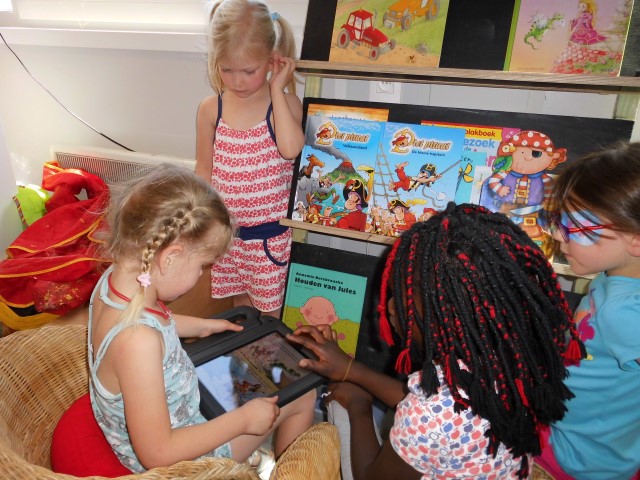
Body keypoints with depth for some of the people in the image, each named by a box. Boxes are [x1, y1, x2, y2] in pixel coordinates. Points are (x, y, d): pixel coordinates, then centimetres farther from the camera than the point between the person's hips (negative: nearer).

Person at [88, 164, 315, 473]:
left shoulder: (116, 278, -15)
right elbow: (157, 453, -32)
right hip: (180, 457, -8)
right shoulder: (137, 340, -41)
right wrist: (243, 419, -25)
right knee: (303, 393, 1)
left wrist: (201, 325, 13)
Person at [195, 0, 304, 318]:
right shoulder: (210, 109, -3)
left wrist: (277, 89, -22)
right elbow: (204, 171, 7)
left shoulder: (284, 103, -10)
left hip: (271, 233, -3)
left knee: (269, 310, 10)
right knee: (240, 304, 21)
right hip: (228, 231, 4)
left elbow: (290, 148, -31)